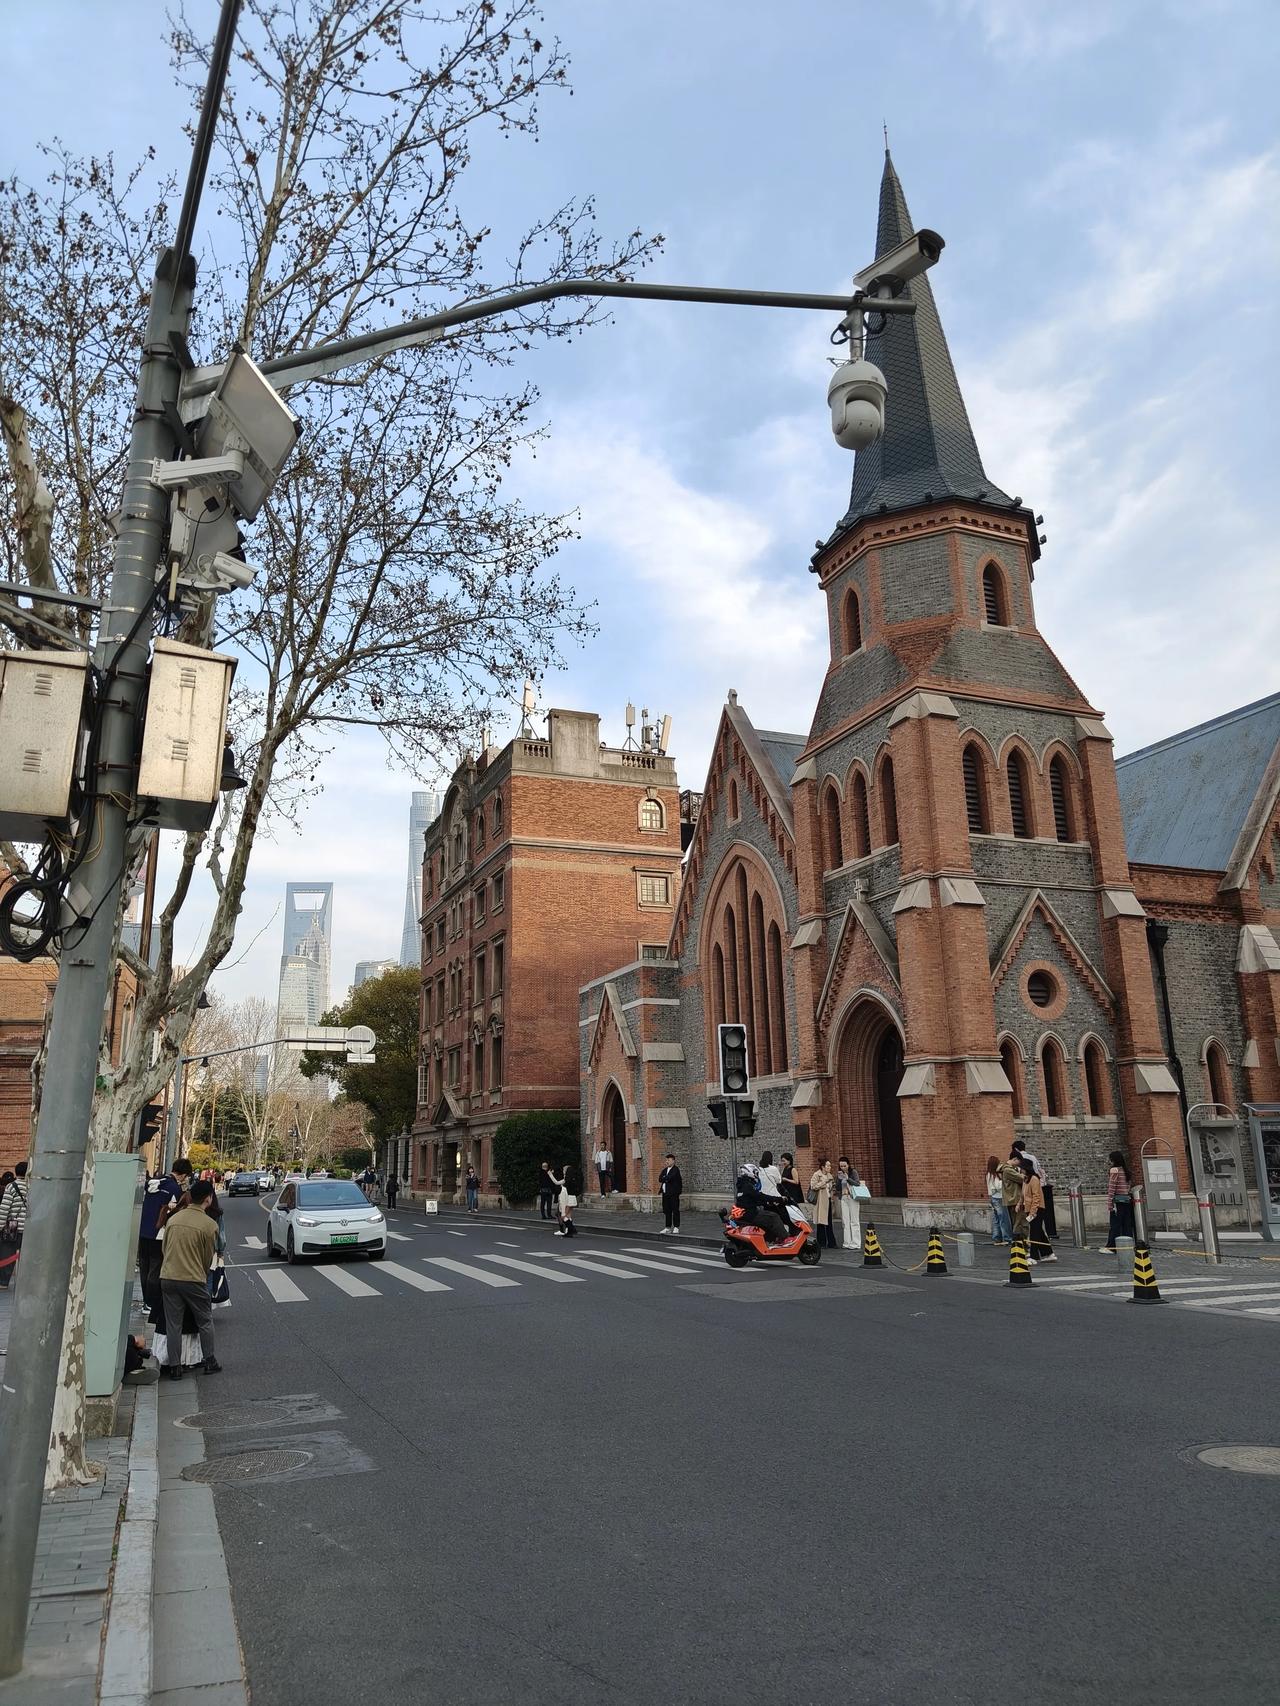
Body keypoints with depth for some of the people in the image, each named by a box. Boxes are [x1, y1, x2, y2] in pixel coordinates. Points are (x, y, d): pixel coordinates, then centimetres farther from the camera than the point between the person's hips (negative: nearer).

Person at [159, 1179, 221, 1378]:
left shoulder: (173, 1218, 4)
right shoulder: (210, 1225, -10)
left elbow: (165, 1248, 12)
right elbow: (208, 1257, -1)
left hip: (168, 1278, 4)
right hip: (193, 1279, -4)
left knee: (173, 1324, 11)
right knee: (205, 1322, 13)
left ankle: (174, 1367, 13)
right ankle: (209, 1362, 18)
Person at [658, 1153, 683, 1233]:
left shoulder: (676, 1170, -7)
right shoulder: (665, 1170, 17)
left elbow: (669, 1177, -21)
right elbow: (660, 1179, 4)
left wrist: (663, 1179, -4)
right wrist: (666, 1179, -10)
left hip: (673, 1194, -7)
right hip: (665, 1193, 7)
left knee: (675, 1210, -3)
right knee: (666, 1211, 9)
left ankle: (676, 1227, 2)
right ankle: (668, 1227, 15)